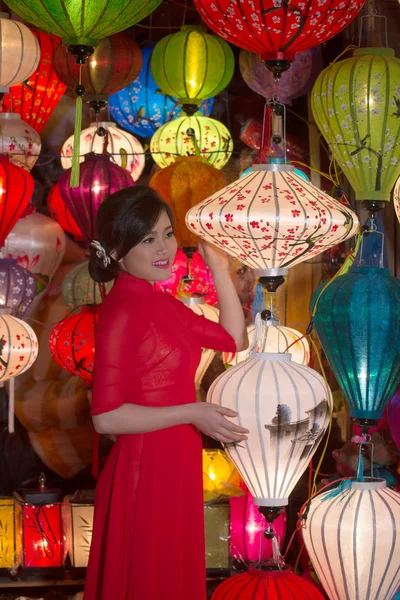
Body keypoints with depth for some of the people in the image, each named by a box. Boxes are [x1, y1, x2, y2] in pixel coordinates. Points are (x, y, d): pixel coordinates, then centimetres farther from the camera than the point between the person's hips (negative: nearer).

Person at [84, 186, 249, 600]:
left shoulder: (159, 302, 7)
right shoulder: (122, 312, -19)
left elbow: (233, 339, 15)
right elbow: (106, 416, -23)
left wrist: (219, 268, 10)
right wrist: (192, 414, -21)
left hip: (175, 466, 9)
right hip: (144, 471, -9)